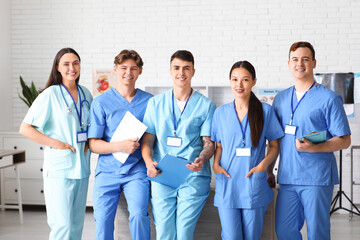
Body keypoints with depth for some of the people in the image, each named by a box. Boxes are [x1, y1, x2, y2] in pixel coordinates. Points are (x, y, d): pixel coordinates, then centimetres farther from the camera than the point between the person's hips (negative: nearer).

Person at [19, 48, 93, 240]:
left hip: (82, 166, 6)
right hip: (59, 168, -6)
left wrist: (89, 142, 5)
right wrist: (57, 144, -15)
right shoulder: (50, 94, -7)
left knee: (77, 224, 12)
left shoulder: (86, 94, 9)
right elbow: (25, 128, -10)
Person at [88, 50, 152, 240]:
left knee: (139, 214, -18)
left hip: (136, 170, 0)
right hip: (107, 171, 0)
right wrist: (120, 146, -18)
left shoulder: (149, 101, 5)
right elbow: (93, 144, -2)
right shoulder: (101, 102, 0)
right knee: (103, 220, 1)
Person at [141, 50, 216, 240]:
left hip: (193, 177, -1)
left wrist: (201, 160, -17)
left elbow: (209, 142, 5)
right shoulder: (155, 103, 12)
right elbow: (147, 140, 10)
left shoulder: (206, 105, 7)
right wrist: (149, 162, -10)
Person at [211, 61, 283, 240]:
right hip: (227, 183, 1)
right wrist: (215, 164, -3)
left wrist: (263, 164, -11)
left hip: (254, 184, -1)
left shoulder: (265, 111, 2)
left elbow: (274, 146, 6)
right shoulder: (221, 112, 8)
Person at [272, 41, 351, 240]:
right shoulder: (280, 99, 14)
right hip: (287, 177, 5)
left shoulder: (329, 98, -3)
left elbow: (344, 140, -5)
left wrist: (313, 148, -20)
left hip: (317, 178, -5)